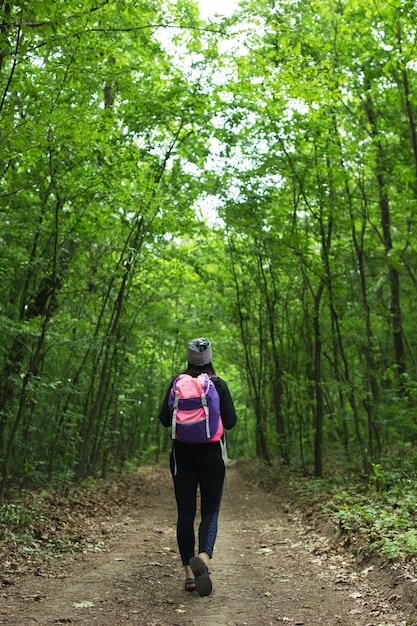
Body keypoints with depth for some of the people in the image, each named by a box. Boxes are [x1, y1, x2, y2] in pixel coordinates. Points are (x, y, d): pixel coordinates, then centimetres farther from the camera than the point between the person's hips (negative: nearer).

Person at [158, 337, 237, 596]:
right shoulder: (219, 384, -4)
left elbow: (165, 419, 0)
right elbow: (230, 421, -5)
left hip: (183, 453, 1)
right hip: (212, 453, -1)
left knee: (185, 513, 8)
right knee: (211, 510, 6)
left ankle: (189, 572, 7)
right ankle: (203, 557, -20)